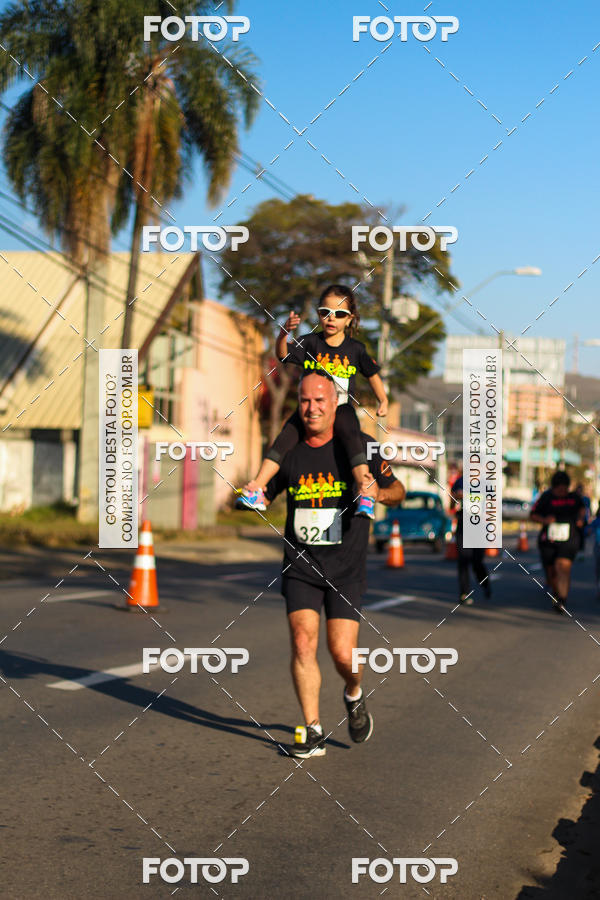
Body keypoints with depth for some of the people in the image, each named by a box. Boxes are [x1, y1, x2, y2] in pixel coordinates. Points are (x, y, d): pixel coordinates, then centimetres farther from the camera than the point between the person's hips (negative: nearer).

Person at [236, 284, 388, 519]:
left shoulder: (355, 349, 5)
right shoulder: (310, 342, 2)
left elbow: (372, 373, 19)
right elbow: (283, 354, -14)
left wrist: (383, 400, 11)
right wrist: (284, 333, -34)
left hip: (341, 408, -2)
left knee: (350, 434, -30)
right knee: (285, 437, -15)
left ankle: (365, 493, -36)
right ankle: (256, 488, -15)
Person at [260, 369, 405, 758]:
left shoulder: (358, 445, -2)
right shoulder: (288, 451, 3)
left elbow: (398, 491, 6)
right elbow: (264, 495, 15)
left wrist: (379, 492, -17)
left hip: (346, 568, -2)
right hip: (300, 565, 2)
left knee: (343, 653, -7)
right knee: (302, 641, -12)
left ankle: (354, 695, 28)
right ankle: (313, 732, -2)